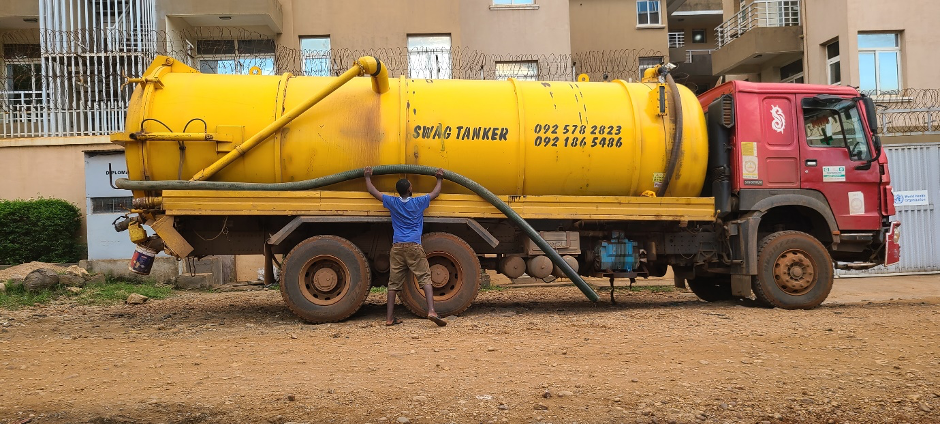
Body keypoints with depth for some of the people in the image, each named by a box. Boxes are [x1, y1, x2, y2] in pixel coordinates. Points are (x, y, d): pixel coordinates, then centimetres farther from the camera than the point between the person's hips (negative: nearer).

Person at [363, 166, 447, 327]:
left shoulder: (392, 202, 7)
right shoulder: (419, 202, 3)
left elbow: (372, 191, 19)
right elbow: (436, 193, 20)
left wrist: (367, 177, 35)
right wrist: (439, 178, 36)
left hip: (397, 247, 3)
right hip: (414, 247, -3)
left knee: (394, 283, 7)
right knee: (425, 278, -4)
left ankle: (389, 318, 8)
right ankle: (432, 311, -19)